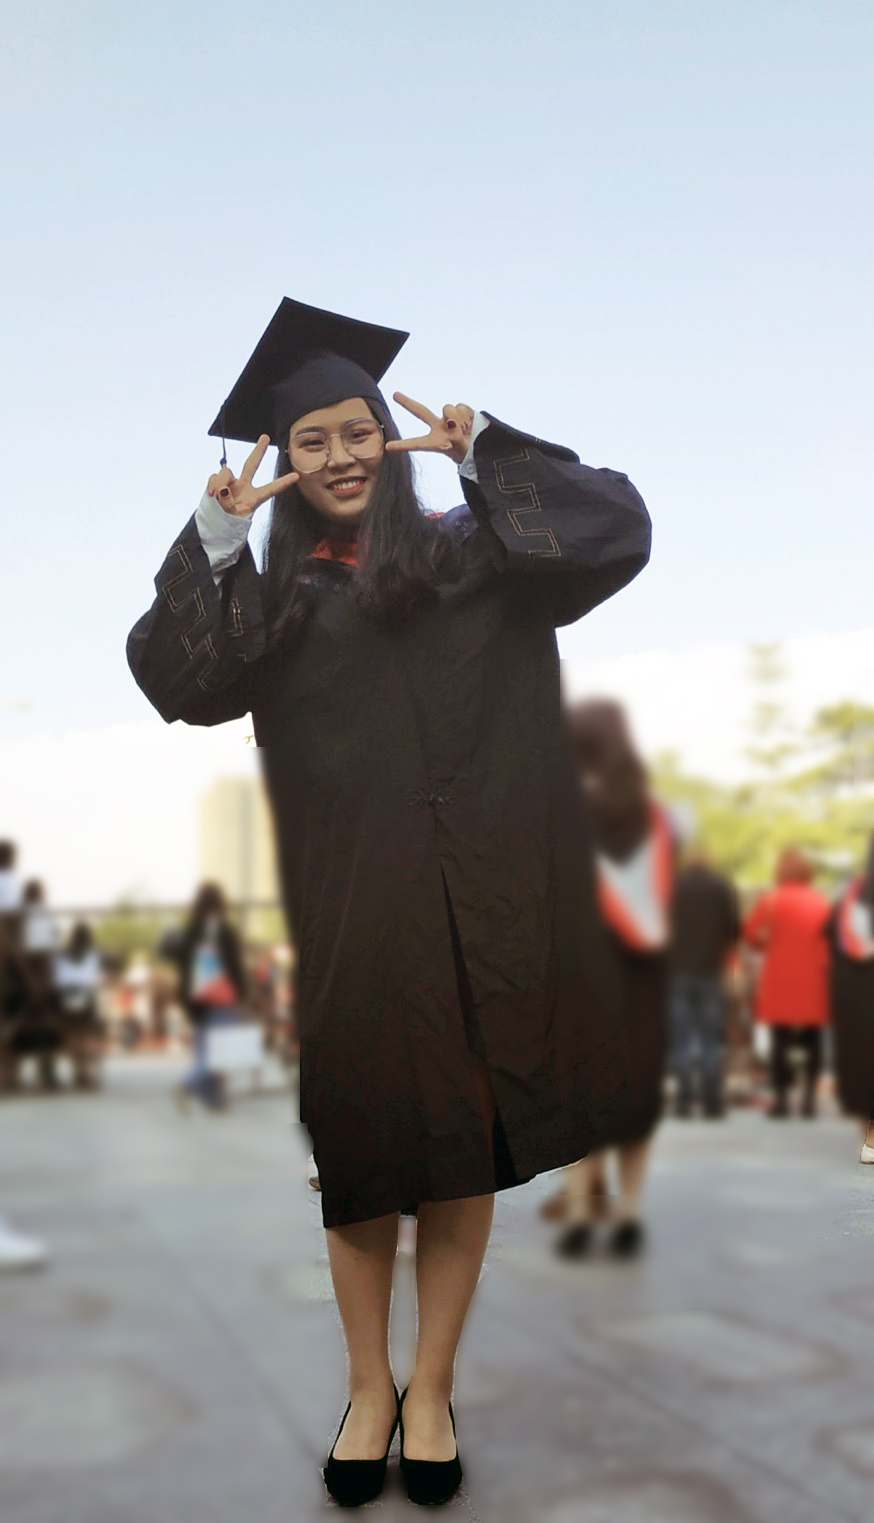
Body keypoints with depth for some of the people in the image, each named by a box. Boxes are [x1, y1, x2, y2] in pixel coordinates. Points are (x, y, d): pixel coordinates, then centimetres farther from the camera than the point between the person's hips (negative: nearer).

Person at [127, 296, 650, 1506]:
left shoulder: (472, 556, 9)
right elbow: (177, 681, -5)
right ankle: (369, 1391, 25)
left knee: (463, 1161, 7)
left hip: (476, 906, 0)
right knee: (362, 1161, 7)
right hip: (350, 919, 0)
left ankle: (432, 1391, 23)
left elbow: (618, 533, -3)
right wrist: (215, 538, -12)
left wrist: (483, 450, -8)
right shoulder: (272, 601, 12)